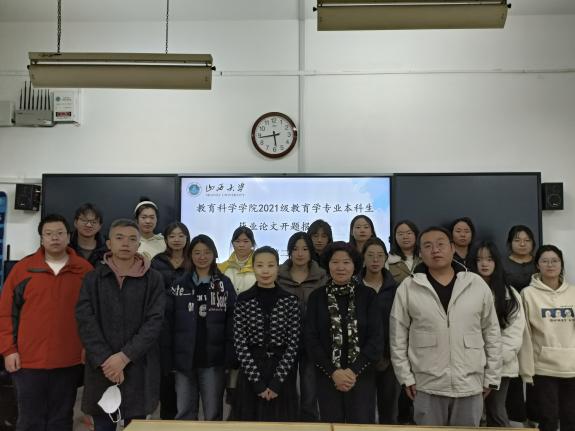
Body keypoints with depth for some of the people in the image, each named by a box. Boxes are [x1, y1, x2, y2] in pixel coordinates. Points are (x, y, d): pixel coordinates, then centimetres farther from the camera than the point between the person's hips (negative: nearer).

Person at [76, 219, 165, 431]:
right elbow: (85, 322, -3)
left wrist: (124, 356, -14)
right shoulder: (93, 278, 5)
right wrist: (104, 360, -13)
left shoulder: (153, 279, 1)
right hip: (100, 369, 1)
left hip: (139, 369, -1)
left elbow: (154, 322, -6)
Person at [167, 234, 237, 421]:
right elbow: (168, 322, 3)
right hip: (184, 359, 2)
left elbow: (232, 322, -2)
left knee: (213, 414, 9)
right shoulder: (179, 285, 6)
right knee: (184, 413, 12)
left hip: (213, 359, -1)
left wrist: (230, 356, -9)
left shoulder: (224, 284, 2)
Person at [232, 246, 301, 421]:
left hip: (282, 373, 0)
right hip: (250, 372, 0)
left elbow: (293, 343, -4)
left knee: (280, 421, 8)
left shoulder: (290, 300, -1)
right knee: (250, 420, 8)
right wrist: (257, 381, -10)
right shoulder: (243, 299, -2)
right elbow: (240, 343, -5)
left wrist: (277, 381, -10)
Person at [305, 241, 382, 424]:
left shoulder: (368, 295, -1)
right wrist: (333, 372, -11)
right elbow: (311, 340, -2)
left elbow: (376, 339, -4)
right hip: (327, 377, 1)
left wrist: (353, 371, -12)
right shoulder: (317, 296, 1)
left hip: (361, 377, 0)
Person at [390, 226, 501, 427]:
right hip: (427, 387, -1)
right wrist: (406, 377, -2)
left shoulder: (477, 284, 1)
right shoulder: (408, 288, -4)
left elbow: (492, 334, 6)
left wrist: (491, 377, 5)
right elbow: (398, 338, 0)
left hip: (470, 386, 1)